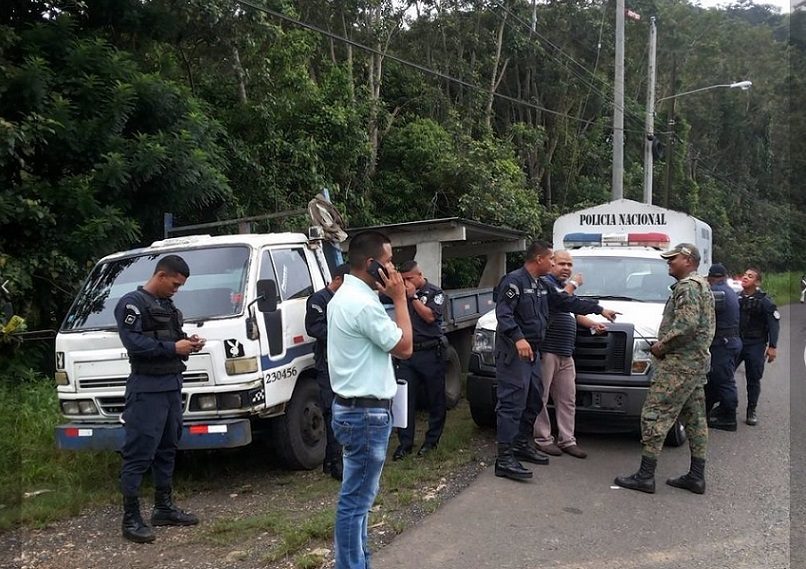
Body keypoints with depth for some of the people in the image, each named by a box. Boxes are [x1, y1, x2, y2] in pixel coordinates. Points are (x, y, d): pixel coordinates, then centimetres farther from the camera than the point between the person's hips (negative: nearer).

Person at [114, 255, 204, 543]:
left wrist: (187, 340, 7)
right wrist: (173, 348, -18)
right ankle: (131, 519, -1)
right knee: (138, 454, -6)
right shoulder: (132, 303, -9)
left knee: (167, 449, 15)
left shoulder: (167, 305, 18)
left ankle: (164, 508, 25)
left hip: (172, 385, 9)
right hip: (147, 388, -9)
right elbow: (134, 342, -20)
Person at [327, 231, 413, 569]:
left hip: (353, 408, 11)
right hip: (366, 413, -11)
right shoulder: (363, 304, -22)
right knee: (356, 499, -2)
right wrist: (400, 298, -9)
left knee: (358, 495, 18)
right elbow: (404, 348, -13)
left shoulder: (344, 296, 12)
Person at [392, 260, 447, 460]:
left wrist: (413, 296, -12)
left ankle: (432, 440, 19)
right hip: (407, 353, 3)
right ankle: (405, 443, 5)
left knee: (435, 399, 6)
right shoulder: (404, 293, 12)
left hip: (430, 353, -3)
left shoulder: (434, 292, 0)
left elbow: (430, 316, -13)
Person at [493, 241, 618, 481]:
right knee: (512, 403, -12)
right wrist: (519, 338, -35)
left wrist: (600, 310, 27)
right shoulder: (514, 281, -12)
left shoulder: (543, 286, 17)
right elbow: (503, 314, -22)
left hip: (532, 352, 10)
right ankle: (504, 458, -12)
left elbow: (567, 302, 25)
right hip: (513, 352, -10)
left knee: (533, 400, 15)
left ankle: (523, 445, 28)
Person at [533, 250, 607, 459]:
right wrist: (573, 284, -7)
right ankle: (543, 438, 3)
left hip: (565, 353, 9)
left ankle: (567, 440, 14)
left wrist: (593, 324, 18)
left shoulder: (567, 286, 24)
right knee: (540, 396, -3)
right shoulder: (545, 282, -5)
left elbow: (575, 314, 33)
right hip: (547, 350, -9)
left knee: (567, 399, 9)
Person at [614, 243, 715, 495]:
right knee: (695, 419, 12)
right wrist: (664, 344, 12)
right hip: (697, 363, 11)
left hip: (679, 366, -11)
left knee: (654, 416, -9)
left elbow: (686, 325, -26)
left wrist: (662, 346, -13)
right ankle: (696, 477, 18)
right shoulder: (702, 286, 21)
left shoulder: (687, 287, -13)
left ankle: (645, 476, -8)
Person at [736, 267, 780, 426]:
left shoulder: (764, 301, -6)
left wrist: (772, 346, -12)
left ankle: (751, 411, 15)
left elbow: (774, 323, -8)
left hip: (755, 346, -3)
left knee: (753, 380, 4)